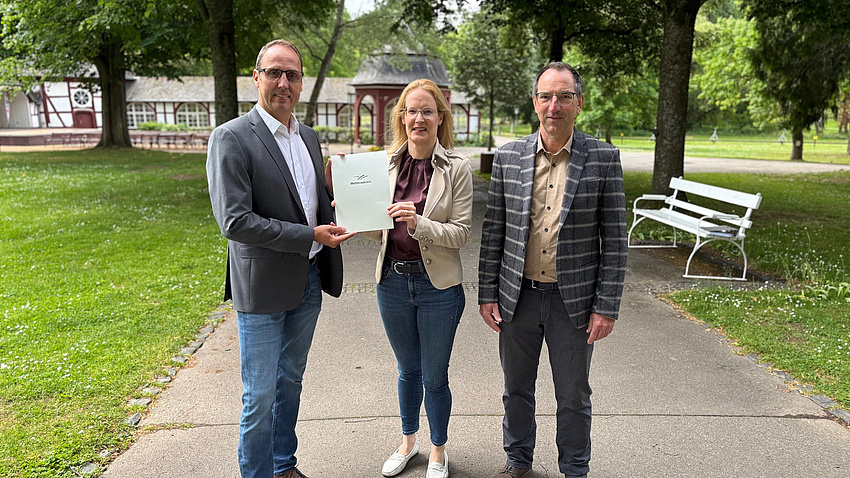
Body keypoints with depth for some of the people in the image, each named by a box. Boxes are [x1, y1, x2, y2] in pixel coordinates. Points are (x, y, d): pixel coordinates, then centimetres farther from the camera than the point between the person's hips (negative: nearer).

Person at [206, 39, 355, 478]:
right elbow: (234, 221, -21)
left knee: (290, 381, 20)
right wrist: (311, 236, -21)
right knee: (260, 396, 4)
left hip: (309, 279, 7)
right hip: (263, 286, -7)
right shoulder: (231, 138, -13)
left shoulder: (308, 137, 10)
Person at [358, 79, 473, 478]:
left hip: (438, 285, -3)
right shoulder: (387, 164, 2)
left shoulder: (457, 167, -8)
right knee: (408, 370, 21)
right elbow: (378, 230, 8)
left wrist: (419, 223, -25)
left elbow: (461, 232, -11)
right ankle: (408, 441, 43)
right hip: (392, 280, 3)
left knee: (435, 377, 11)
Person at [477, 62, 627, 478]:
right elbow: (492, 231, 3)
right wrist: (488, 295, 0)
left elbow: (614, 239, -5)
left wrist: (606, 306, -8)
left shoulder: (603, 158, -5)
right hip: (517, 297, 2)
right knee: (517, 390, 18)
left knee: (574, 398, 14)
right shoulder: (508, 156, 0)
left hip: (574, 300, -2)